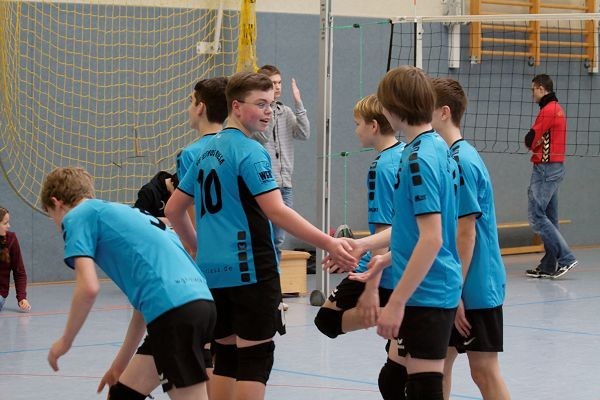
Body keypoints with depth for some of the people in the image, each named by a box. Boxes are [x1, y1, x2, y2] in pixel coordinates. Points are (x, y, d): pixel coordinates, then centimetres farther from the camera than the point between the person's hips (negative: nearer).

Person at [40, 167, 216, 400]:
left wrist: (65, 341, 9)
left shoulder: (78, 216, 7)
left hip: (174, 311, -9)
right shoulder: (121, 213, 32)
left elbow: (88, 288, -8)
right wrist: (120, 364, 40)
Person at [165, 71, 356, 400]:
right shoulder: (249, 151, -11)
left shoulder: (208, 152, 14)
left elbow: (173, 209, 19)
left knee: (225, 354, 12)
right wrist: (328, 243, -22)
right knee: (255, 356, -4)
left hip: (214, 272, 8)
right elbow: (276, 211, -20)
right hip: (249, 269, -8)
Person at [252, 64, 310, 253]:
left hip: (284, 184, 6)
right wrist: (268, 106, -20)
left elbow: (304, 134, -1)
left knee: (278, 239, 11)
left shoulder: (285, 112, 11)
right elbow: (262, 136, -19)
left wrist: (298, 103, -7)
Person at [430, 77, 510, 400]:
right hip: (453, 286, 9)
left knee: (483, 369, -1)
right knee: (440, 361, 12)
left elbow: (466, 233, -19)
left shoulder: (462, 161, -18)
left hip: (474, 288, -9)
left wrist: (456, 292, -17)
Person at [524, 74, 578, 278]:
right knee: (549, 218, 10)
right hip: (556, 167, 10)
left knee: (536, 215, -10)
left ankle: (566, 258, -14)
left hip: (545, 168, -10)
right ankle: (548, 266, 11)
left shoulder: (548, 110, -14)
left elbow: (529, 141, -14)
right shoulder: (558, 109, 17)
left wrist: (535, 143, 5)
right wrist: (538, 142, -2)